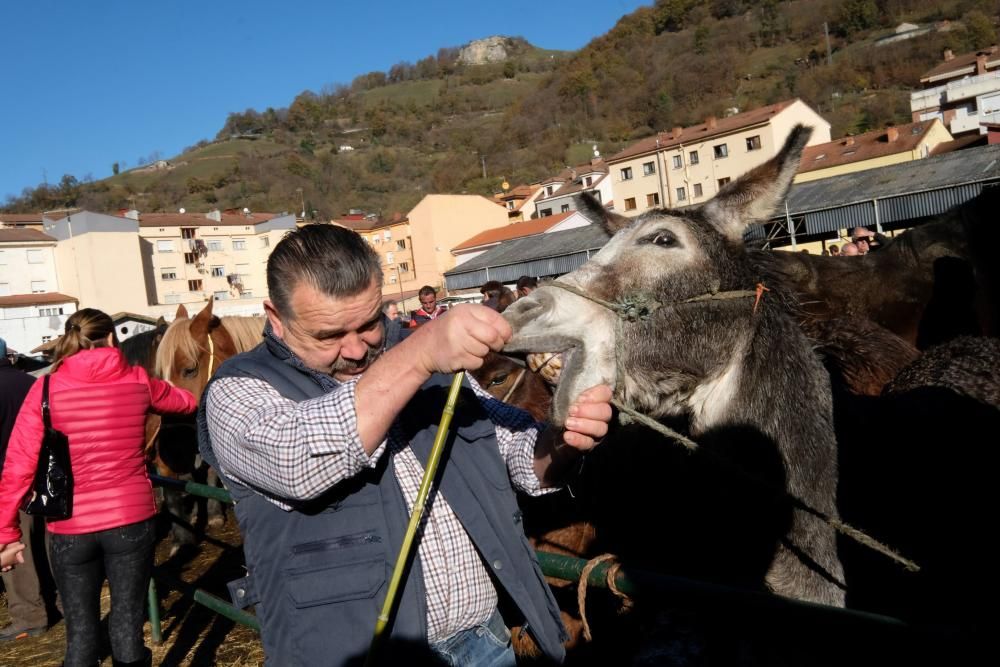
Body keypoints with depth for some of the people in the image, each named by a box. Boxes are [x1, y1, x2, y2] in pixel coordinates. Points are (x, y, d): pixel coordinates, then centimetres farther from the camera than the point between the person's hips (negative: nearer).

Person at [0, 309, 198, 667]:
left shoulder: (45, 389, -5)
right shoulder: (137, 381, -1)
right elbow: (187, 402, 19)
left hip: (71, 529, 0)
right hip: (132, 520, 0)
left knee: (80, 631, 15)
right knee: (127, 625, 10)